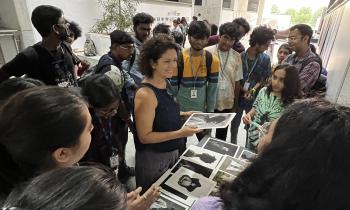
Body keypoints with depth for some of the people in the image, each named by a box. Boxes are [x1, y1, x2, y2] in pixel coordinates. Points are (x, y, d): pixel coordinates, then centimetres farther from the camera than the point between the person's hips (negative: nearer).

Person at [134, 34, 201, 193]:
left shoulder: (164, 84, -2)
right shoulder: (146, 94, -27)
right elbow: (144, 136, -24)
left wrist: (183, 115, 2)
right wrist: (180, 133, -28)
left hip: (172, 152, 8)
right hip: (153, 158, -7)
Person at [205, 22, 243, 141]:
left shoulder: (237, 57, -1)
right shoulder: (208, 52, -10)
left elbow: (237, 82, 3)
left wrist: (235, 104, 6)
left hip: (227, 103, 3)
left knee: (222, 134, 21)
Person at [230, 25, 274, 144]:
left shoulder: (265, 59, -4)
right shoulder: (240, 56, -10)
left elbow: (265, 79, -1)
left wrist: (253, 90, -15)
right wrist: (243, 89, -14)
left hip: (254, 98, 1)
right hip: (238, 95, -1)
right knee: (235, 122, 15)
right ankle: (232, 144, 35)